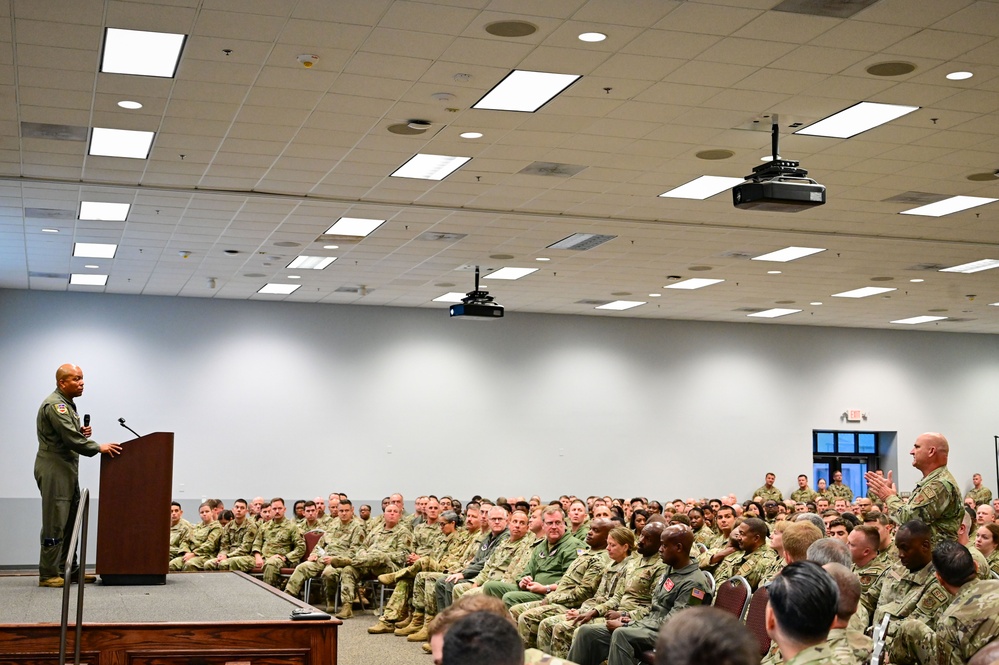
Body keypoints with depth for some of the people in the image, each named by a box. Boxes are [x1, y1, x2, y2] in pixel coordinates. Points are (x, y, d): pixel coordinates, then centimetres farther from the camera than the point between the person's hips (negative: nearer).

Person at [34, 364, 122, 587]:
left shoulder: (67, 404, 18)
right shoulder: (54, 405, -15)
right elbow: (70, 438, -22)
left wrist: (82, 432, 5)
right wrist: (98, 448, -16)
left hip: (67, 470, 10)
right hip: (54, 471, -10)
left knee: (69, 522, 12)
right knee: (55, 523, -8)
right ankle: (48, 575, -4)